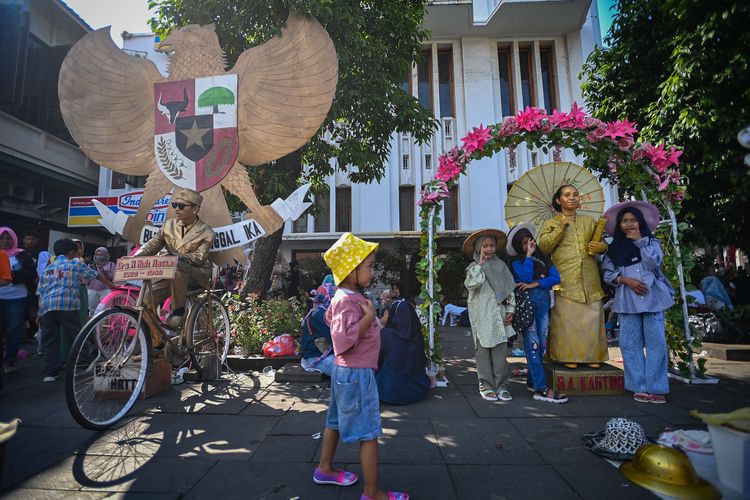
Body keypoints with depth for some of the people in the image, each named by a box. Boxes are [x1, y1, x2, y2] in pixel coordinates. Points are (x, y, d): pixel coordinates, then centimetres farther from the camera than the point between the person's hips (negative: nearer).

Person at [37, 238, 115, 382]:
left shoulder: (48, 268, 23)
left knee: (50, 340, 8)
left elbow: (40, 292, 20)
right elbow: (96, 275, 14)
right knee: (74, 337, 3)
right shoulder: (76, 263, 12)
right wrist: (111, 284, 26)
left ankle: (50, 373, 6)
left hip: (46, 306, 5)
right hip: (67, 305, -4)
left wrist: (40, 314, 22)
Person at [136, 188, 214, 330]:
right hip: (171, 273, 5)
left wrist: (175, 256, -34)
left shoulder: (206, 233, -8)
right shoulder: (169, 225, 7)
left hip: (198, 273, -5)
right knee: (147, 300, -17)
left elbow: (199, 257, -18)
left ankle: (178, 313, -30)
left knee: (177, 266, -38)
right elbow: (152, 244, 1)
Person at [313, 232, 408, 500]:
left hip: (345, 371, 10)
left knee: (336, 421, 24)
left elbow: (329, 317, 26)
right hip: (357, 374, -10)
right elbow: (344, 340, -35)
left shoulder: (346, 298, 6)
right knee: (369, 433, 2)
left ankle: (324, 468, 42)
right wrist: (368, 316, -29)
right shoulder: (347, 302, -25)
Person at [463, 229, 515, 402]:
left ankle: (500, 385, 14)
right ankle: (485, 386, 11)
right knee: (483, 350, 1)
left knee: (501, 350, 4)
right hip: (482, 316, -3)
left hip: (500, 314, 4)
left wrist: (511, 310, 7)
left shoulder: (501, 265, 12)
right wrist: (480, 264, -13)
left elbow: (510, 288, 14)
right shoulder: (474, 267, 0)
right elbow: (471, 284, -20)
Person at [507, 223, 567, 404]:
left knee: (542, 344, 6)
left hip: (543, 302, 5)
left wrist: (534, 284, -10)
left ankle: (532, 380, 20)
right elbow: (525, 277, -15)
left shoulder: (544, 257, 15)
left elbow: (555, 277, 2)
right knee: (532, 344, -9)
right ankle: (541, 389, -11)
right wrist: (529, 255, -8)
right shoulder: (516, 261, 4)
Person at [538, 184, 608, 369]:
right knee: (567, 318, -6)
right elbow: (543, 246, -4)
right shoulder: (551, 224, 10)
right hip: (565, 280, -3)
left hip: (589, 279, 3)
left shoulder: (589, 221, 21)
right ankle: (569, 356, 1)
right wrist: (561, 227, -9)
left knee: (592, 317, 2)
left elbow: (603, 245, 22)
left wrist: (601, 247, -1)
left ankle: (593, 356, 12)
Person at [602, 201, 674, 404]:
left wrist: (640, 241, -5)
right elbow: (607, 273, 5)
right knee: (630, 344, 0)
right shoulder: (614, 247, 10)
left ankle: (655, 388, 6)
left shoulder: (651, 242, 10)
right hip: (628, 301, 1)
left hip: (652, 298, 0)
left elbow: (654, 263, -8)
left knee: (656, 343, -2)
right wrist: (626, 280, -10)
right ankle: (639, 387, 8)